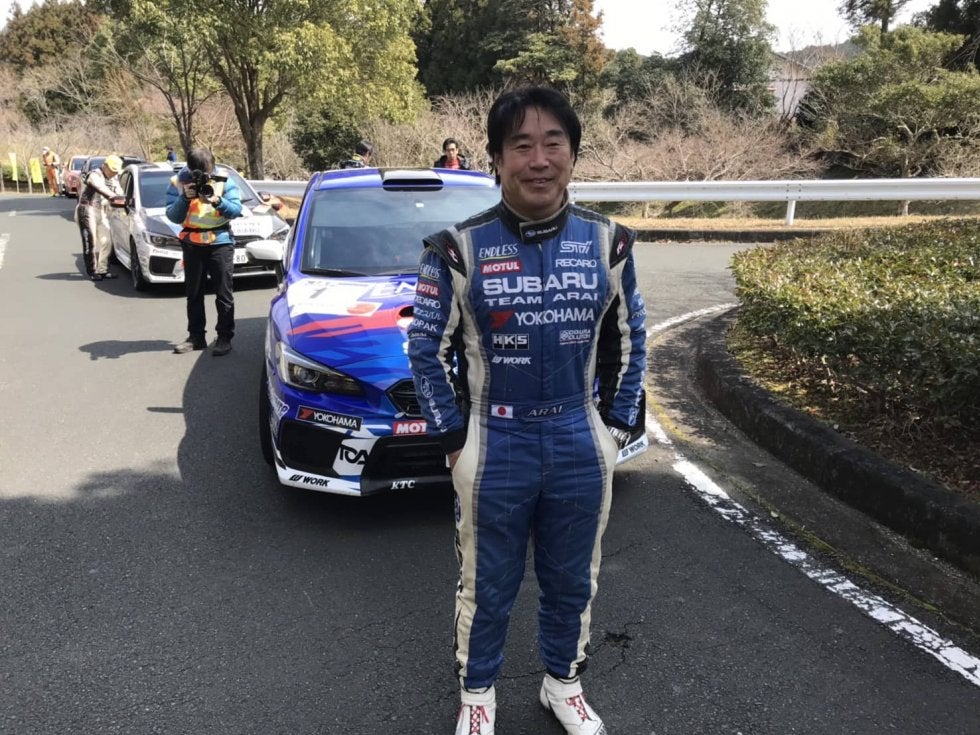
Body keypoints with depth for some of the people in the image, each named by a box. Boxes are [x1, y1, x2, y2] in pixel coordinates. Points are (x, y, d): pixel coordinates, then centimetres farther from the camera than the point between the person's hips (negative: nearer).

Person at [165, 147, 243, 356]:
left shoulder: (224, 181, -3)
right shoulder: (178, 183, 0)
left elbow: (236, 210, -9)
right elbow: (172, 216, -5)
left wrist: (217, 201, -26)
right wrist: (184, 198, -21)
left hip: (220, 242, -2)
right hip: (192, 243, 3)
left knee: (224, 293, -3)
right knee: (194, 293, 8)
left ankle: (225, 337, 3)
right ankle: (196, 336, 17)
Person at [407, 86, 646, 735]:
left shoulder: (608, 243, -2)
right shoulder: (458, 249, -11)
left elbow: (629, 341, 8)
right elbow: (427, 351, -4)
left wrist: (616, 426, 6)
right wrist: (453, 440, -6)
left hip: (581, 446, 3)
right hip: (494, 447, -2)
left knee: (572, 582, 20)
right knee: (488, 587, 15)